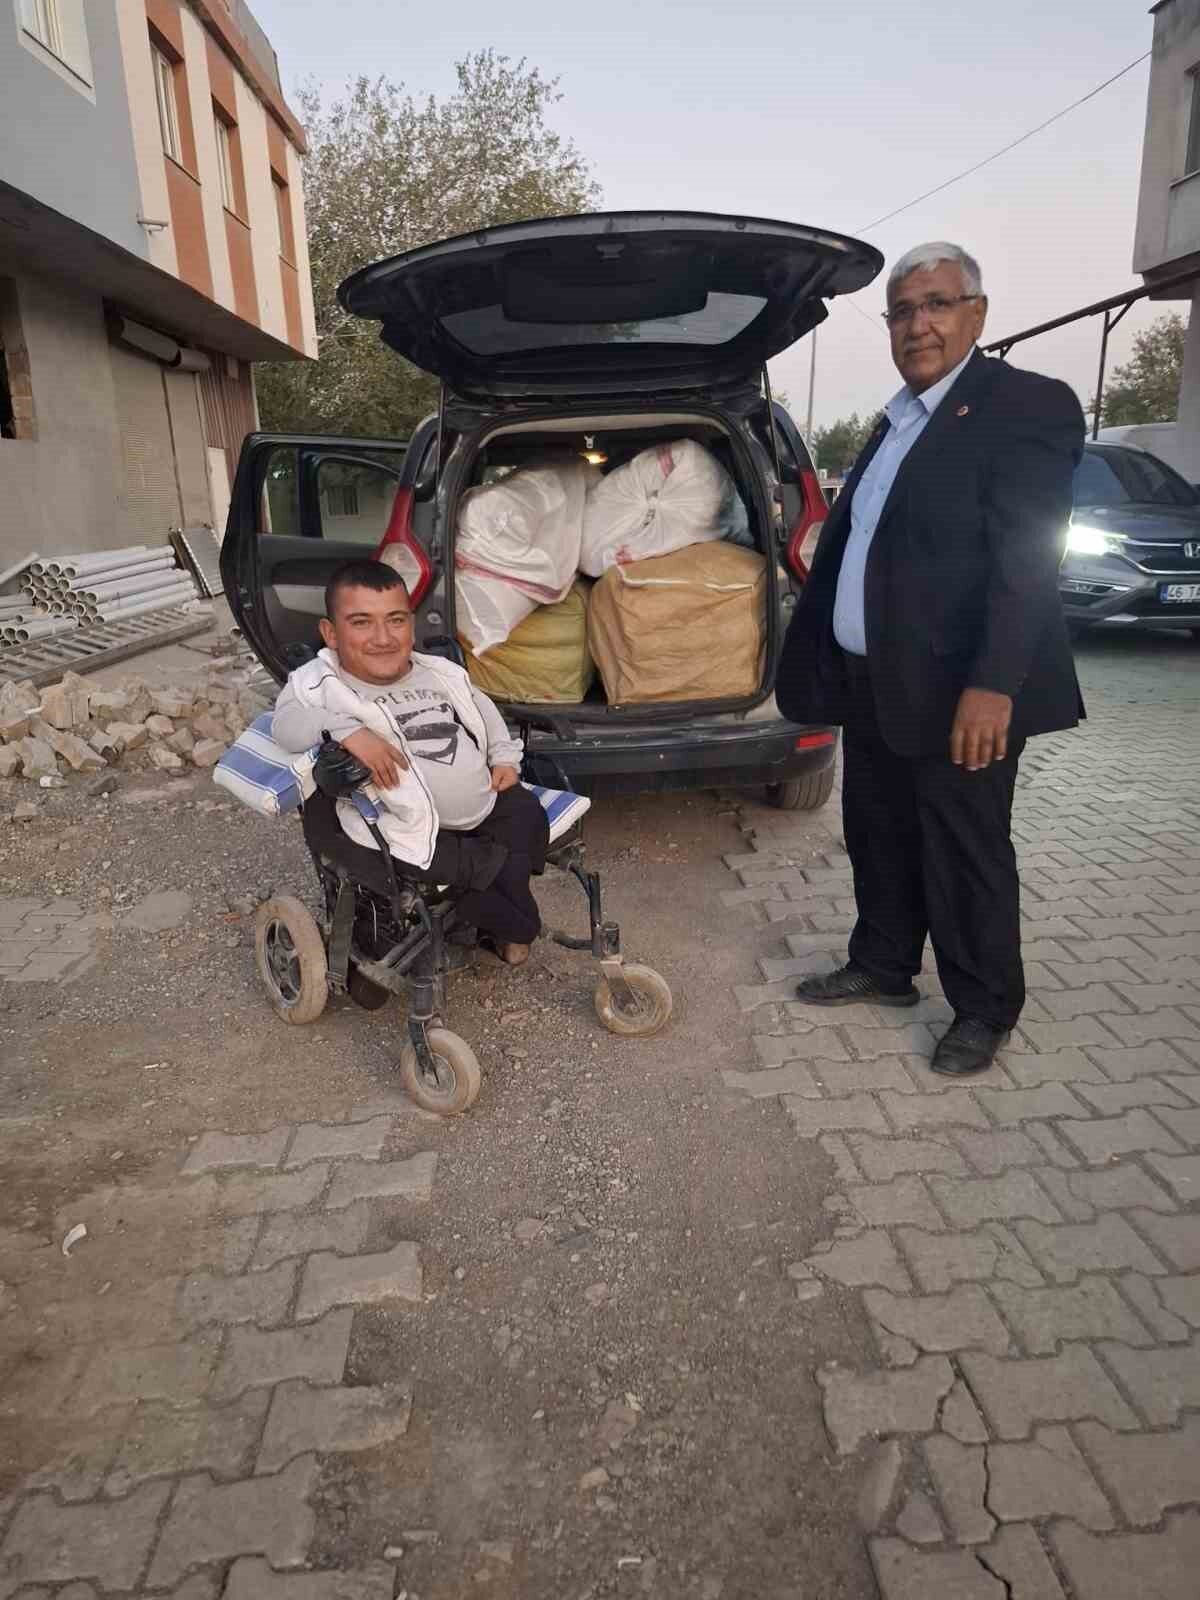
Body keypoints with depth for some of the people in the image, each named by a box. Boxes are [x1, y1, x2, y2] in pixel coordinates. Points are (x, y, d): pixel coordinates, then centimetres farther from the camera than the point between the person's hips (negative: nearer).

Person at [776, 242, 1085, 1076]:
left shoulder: (1027, 404, -9)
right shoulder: (896, 420, 16)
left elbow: (1027, 560, -19)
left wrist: (992, 684, -26)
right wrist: (828, 661, 15)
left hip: (954, 690, -8)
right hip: (873, 682, 8)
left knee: (964, 851, 3)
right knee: (879, 837, 18)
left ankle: (986, 1009, 21)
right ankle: (882, 967, 36)